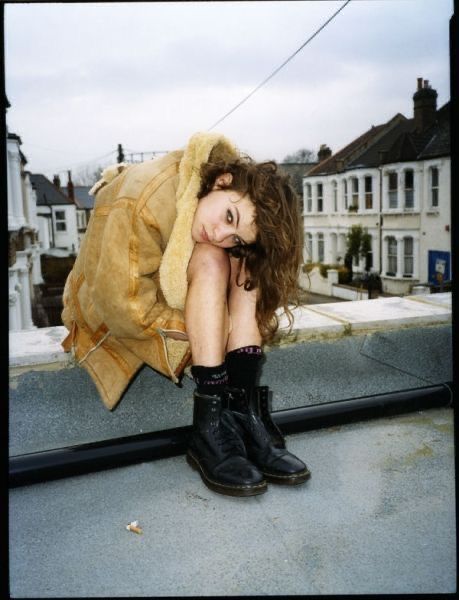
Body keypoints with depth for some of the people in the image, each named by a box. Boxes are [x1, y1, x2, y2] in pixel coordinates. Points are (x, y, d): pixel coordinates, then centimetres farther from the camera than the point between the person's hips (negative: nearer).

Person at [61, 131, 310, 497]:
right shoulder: (141, 204, -33)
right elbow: (122, 304, -30)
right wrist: (196, 328, -25)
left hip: (174, 299, 6)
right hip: (112, 313, -6)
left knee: (241, 263, -20)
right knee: (211, 262, -30)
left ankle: (245, 412, -26)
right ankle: (211, 424, -32)